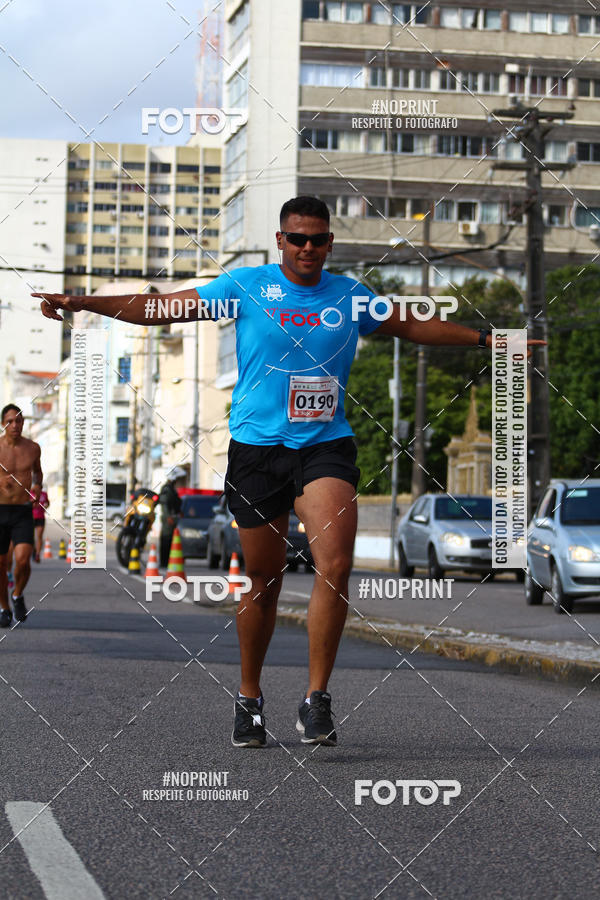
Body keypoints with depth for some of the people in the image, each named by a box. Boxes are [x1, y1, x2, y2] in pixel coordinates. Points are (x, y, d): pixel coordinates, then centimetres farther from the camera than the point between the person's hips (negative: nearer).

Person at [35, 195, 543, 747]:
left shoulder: (350, 296, 11)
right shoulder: (246, 286, 4)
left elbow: (414, 327, 27)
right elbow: (159, 308, 6)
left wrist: (484, 339, 27)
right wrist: (79, 303, 0)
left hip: (326, 446, 1)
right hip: (256, 447, -1)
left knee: (335, 566, -20)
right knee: (264, 581, 4)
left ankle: (317, 701, -13)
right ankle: (249, 698, 24)